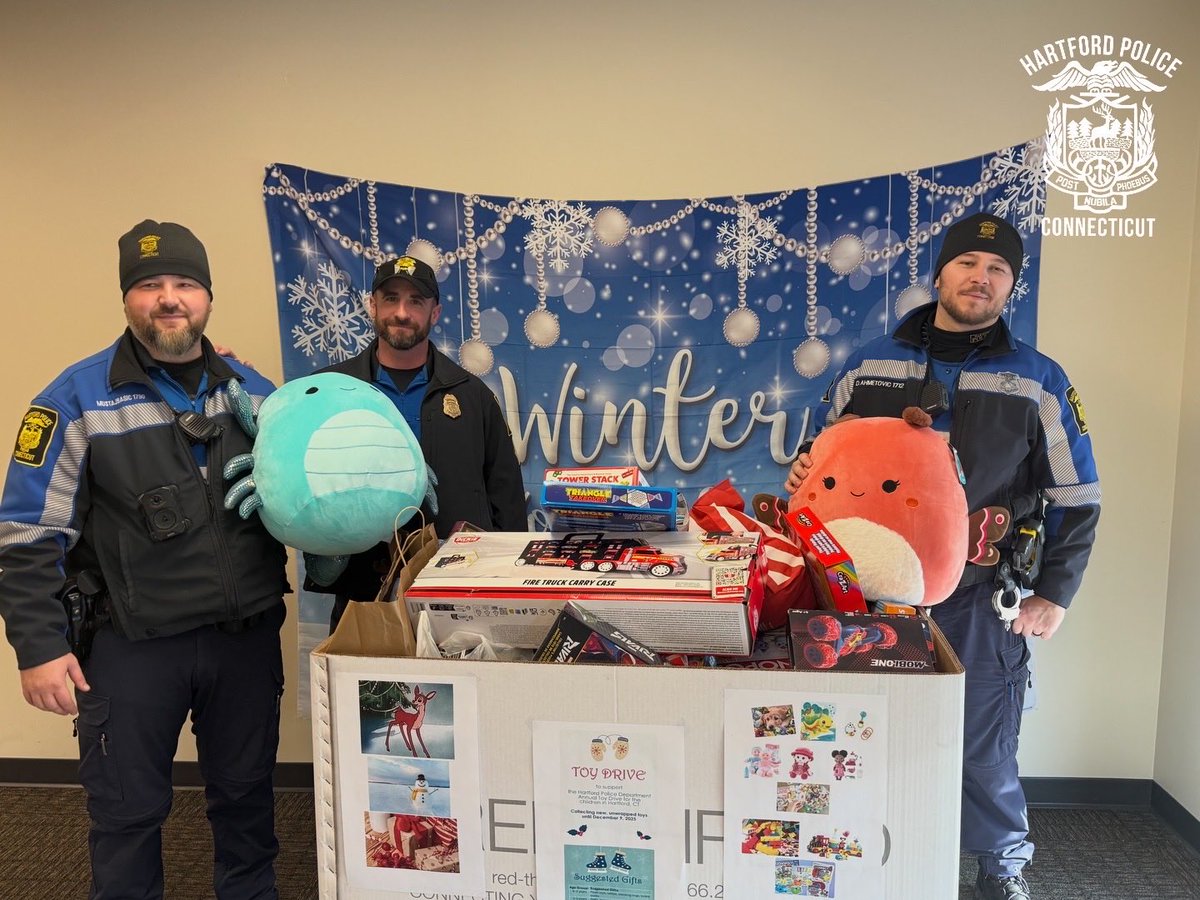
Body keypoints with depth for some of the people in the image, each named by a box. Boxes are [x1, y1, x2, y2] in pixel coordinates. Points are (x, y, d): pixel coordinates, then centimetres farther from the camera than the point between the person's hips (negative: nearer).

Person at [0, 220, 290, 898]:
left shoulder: (256, 392, 5)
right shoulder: (79, 398, -5)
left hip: (248, 638, 3)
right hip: (132, 646, -3)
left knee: (247, 796, 18)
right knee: (128, 813, 13)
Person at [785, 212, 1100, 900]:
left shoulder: (1040, 381, 2)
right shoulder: (870, 365, 4)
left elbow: (1077, 498, 4)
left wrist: (1055, 595, -1)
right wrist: (804, 470, -9)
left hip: (981, 599, -1)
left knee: (983, 741, 10)